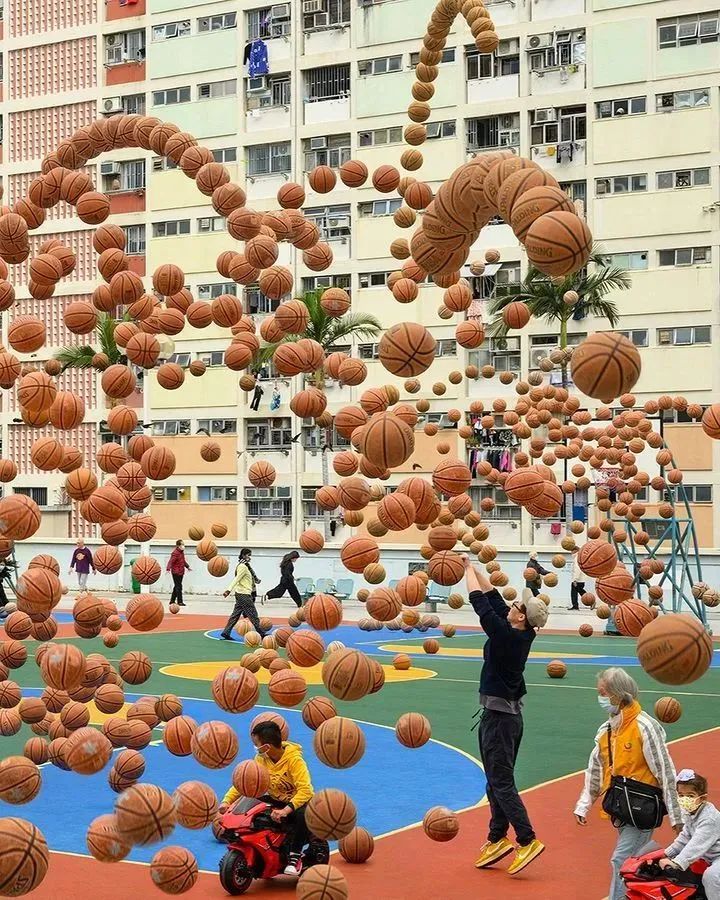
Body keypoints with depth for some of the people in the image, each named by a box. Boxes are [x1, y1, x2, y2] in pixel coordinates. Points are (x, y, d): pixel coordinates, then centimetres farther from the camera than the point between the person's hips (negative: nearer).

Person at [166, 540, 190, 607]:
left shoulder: (182, 552, 13)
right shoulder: (175, 553, -17)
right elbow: (171, 561, -25)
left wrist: (187, 567, 41)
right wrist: (168, 569, -38)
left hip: (181, 572, 10)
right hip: (176, 573, -10)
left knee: (177, 587, 15)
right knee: (178, 587, -8)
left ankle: (172, 600, 23)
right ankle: (180, 601, -6)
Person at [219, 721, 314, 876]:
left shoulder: (294, 759, -24)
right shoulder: (261, 759, -6)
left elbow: (305, 790, -33)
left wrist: (286, 810, -44)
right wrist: (227, 800, -25)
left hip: (298, 801, -6)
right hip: (276, 801, 6)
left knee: (303, 815, -39)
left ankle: (294, 857, -23)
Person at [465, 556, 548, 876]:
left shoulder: (506, 635, -20)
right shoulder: (522, 635, 3)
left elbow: (480, 603, -15)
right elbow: (493, 598, 11)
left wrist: (469, 570, -2)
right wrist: (472, 568, 14)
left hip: (498, 715, -9)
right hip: (510, 713, 9)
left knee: (501, 781, -6)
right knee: (497, 780, 14)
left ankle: (528, 840, -9)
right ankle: (497, 839, 19)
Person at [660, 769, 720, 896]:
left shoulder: (709, 819, -27)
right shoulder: (691, 814, 5)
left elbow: (697, 844, -34)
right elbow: (684, 838, 15)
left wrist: (676, 862, -41)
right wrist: (667, 854, 8)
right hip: (709, 857, 11)